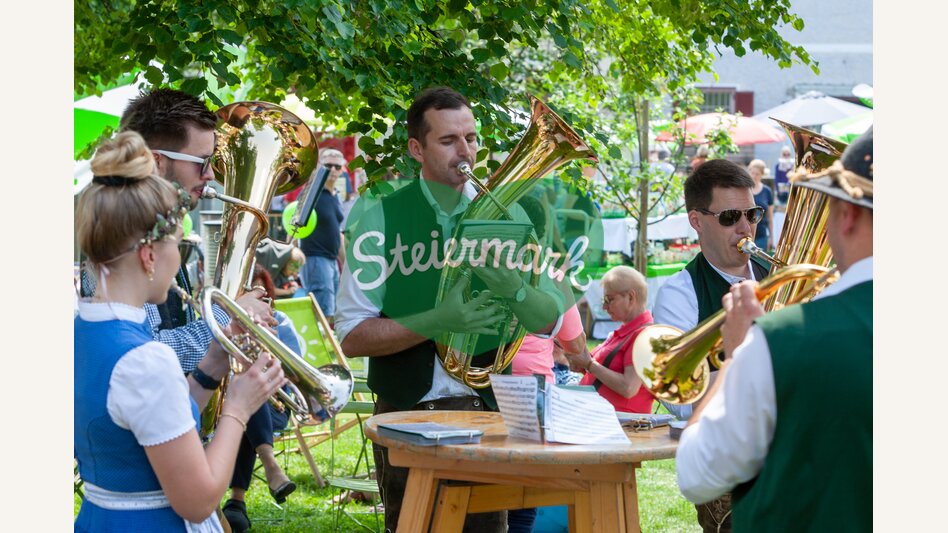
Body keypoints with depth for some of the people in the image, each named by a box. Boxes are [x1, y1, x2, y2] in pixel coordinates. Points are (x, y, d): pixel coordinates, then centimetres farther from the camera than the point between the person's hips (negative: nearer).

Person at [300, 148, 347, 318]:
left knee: (333, 309, 10)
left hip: (332, 259, 8)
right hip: (315, 258, -8)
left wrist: (345, 262, 23)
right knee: (325, 311, -13)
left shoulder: (335, 197, 15)